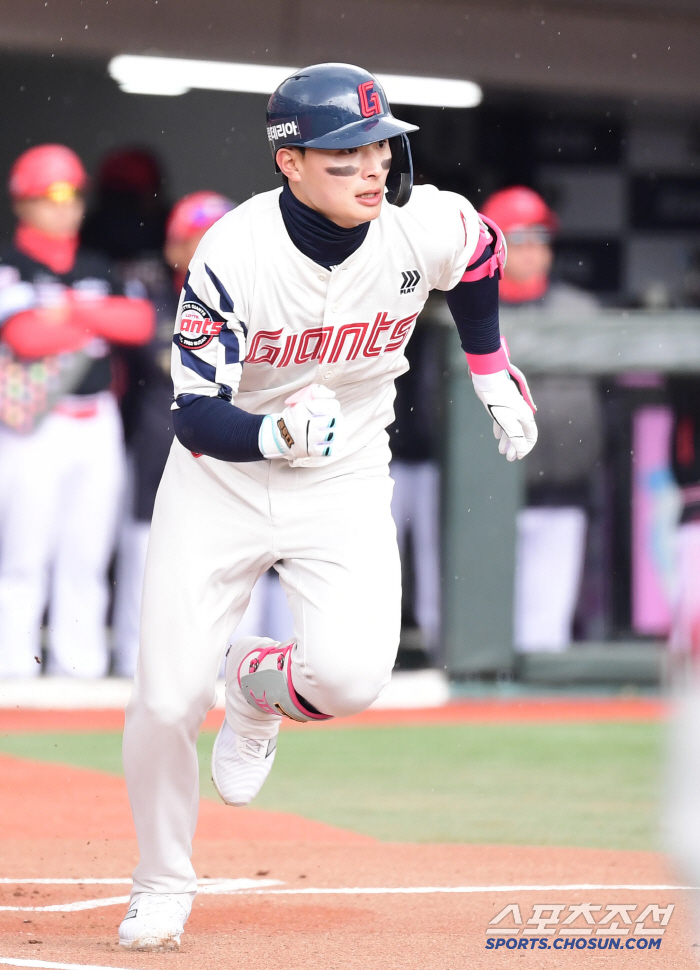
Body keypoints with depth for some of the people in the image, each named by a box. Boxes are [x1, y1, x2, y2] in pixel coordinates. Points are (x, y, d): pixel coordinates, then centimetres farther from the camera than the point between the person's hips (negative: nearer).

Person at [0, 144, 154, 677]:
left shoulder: (97, 269, 16)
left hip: (97, 426, 5)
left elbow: (140, 321, -1)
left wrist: (71, 309, -14)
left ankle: (81, 666, 11)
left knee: (86, 558, 7)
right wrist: (99, 322, -10)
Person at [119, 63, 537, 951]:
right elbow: (197, 418, -24)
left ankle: (259, 690, 16)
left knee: (349, 676, -22)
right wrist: (280, 432, -43)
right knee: (166, 701, -8)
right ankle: (162, 885, 21)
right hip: (221, 477, -2)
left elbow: (482, 255, 10)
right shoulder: (233, 255, -24)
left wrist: (490, 372, 18)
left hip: (344, 485, 2)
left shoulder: (428, 227, -16)